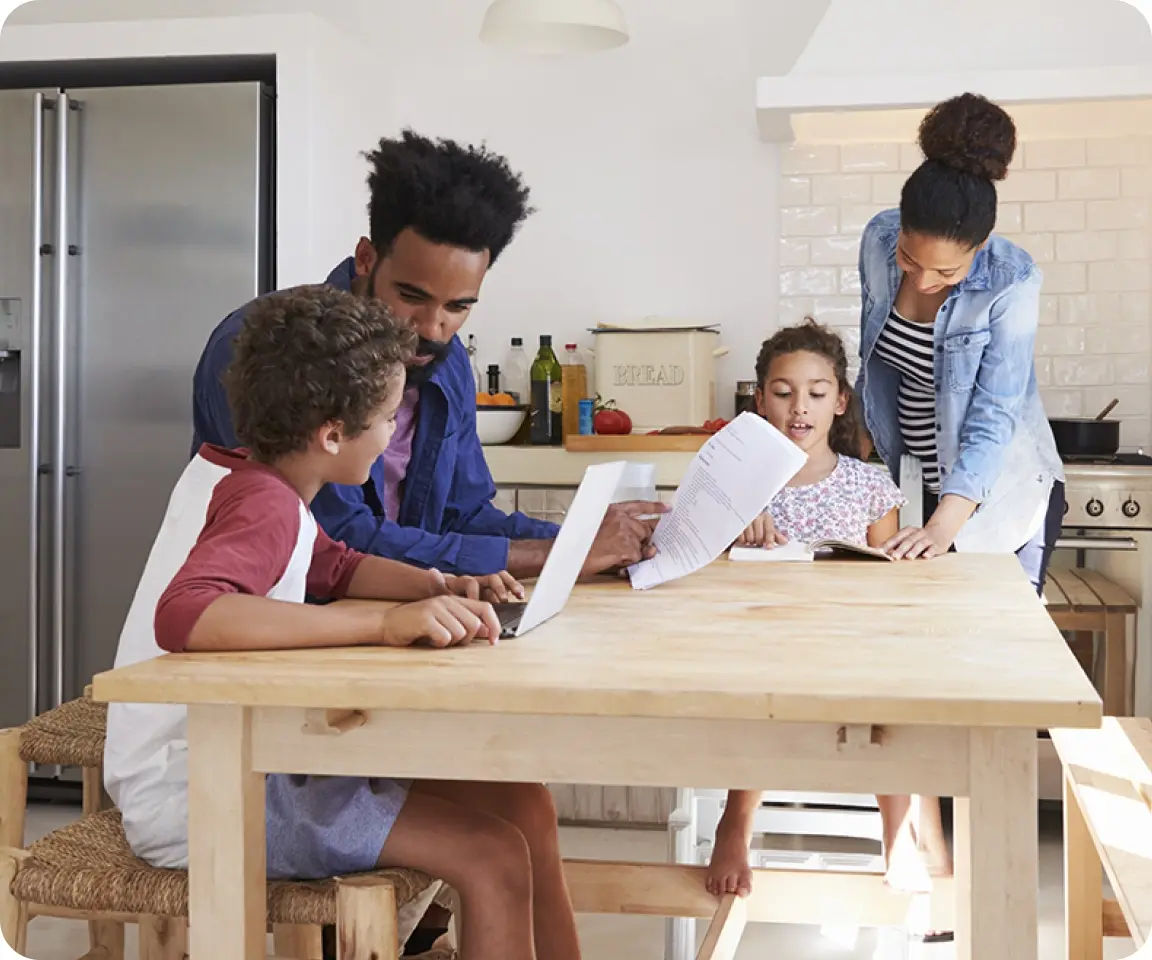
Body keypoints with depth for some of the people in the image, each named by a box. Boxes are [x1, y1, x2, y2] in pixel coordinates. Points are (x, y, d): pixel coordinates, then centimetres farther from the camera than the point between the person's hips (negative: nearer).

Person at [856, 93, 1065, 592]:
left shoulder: (1012, 282, -25)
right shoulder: (879, 239, -12)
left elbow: (994, 418, -28)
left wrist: (944, 524, -39)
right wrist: (866, 431, 12)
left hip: (1001, 490, -4)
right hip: (916, 480, 4)